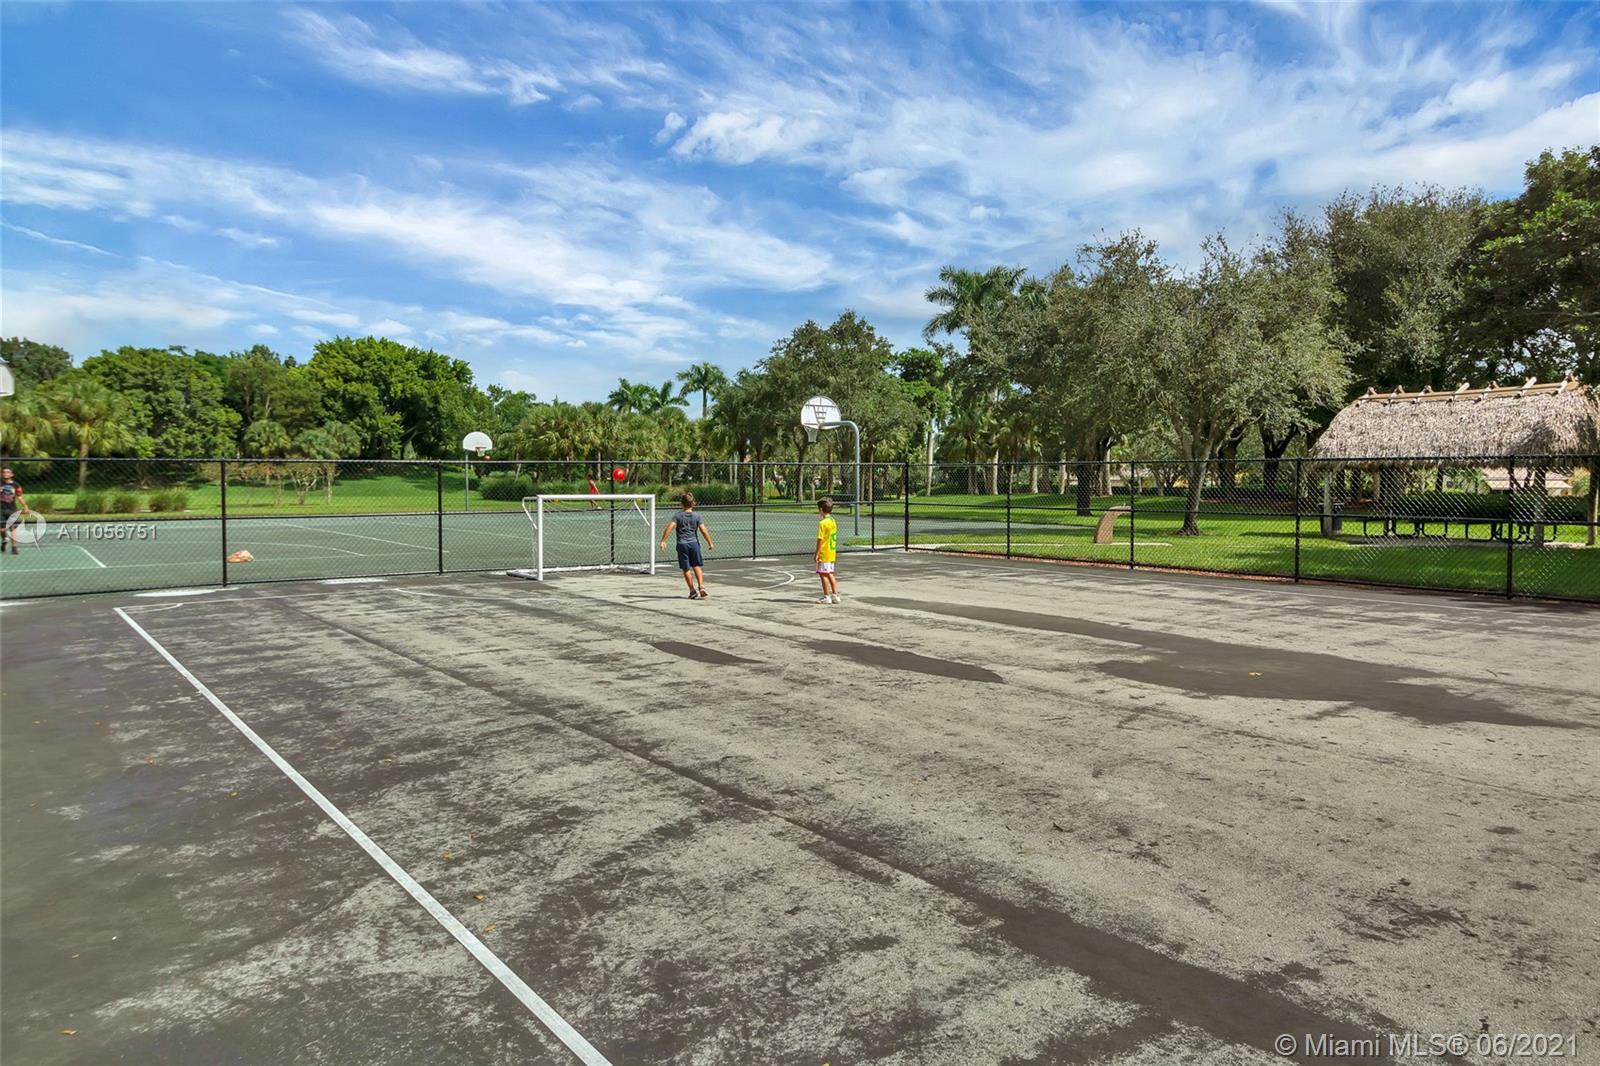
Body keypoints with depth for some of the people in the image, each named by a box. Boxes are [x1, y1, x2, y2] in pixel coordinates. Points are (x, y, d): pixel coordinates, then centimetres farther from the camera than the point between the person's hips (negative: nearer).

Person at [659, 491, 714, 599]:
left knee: (686, 569, 7)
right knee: (697, 566, 11)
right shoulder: (697, 516, 0)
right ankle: (701, 586, -6)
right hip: (694, 543, 1)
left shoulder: (678, 516, -1)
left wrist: (663, 541, -11)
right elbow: (704, 531, -6)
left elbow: (669, 527, -12)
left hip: (682, 544, -1)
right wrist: (710, 543, 3)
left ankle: (692, 591, 9)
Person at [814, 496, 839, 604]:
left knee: (823, 574, 0)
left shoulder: (822, 523, -17)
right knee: (830, 574, 15)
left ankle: (827, 597, 3)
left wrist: (817, 554, -13)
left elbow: (820, 540, -18)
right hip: (832, 553, 8)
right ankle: (835, 595, 17)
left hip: (824, 554, -8)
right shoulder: (833, 521, 9)